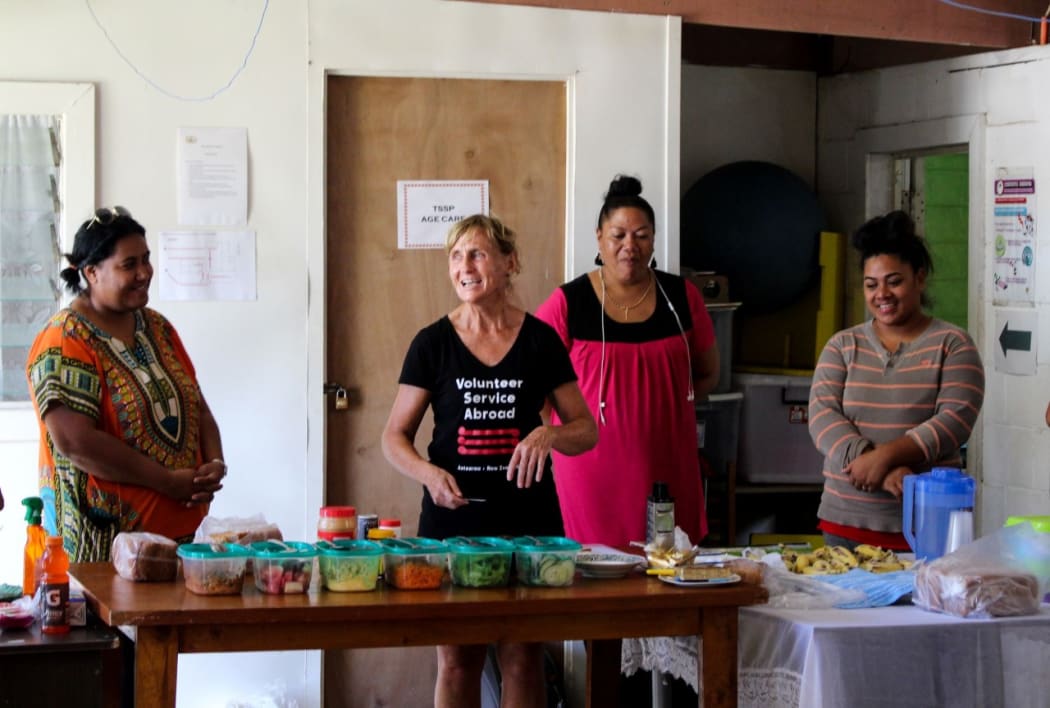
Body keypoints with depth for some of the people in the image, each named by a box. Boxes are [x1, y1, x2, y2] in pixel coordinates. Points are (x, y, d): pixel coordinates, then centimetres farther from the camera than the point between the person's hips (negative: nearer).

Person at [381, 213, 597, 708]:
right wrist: (429, 473, -18)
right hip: (453, 516, 0)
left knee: (522, 659, 4)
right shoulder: (433, 343, 1)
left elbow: (586, 429, 6)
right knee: (457, 660, 2)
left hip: (528, 516, 1)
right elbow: (394, 437, 3)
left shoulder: (540, 340, 3)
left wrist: (549, 434, -16)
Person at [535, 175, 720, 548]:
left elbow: (707, 374, 18)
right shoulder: (569, 303, -1)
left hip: (667, 467, 2)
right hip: (593, 470, -2)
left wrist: (664, 404, 4)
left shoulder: (682, 297, 7)